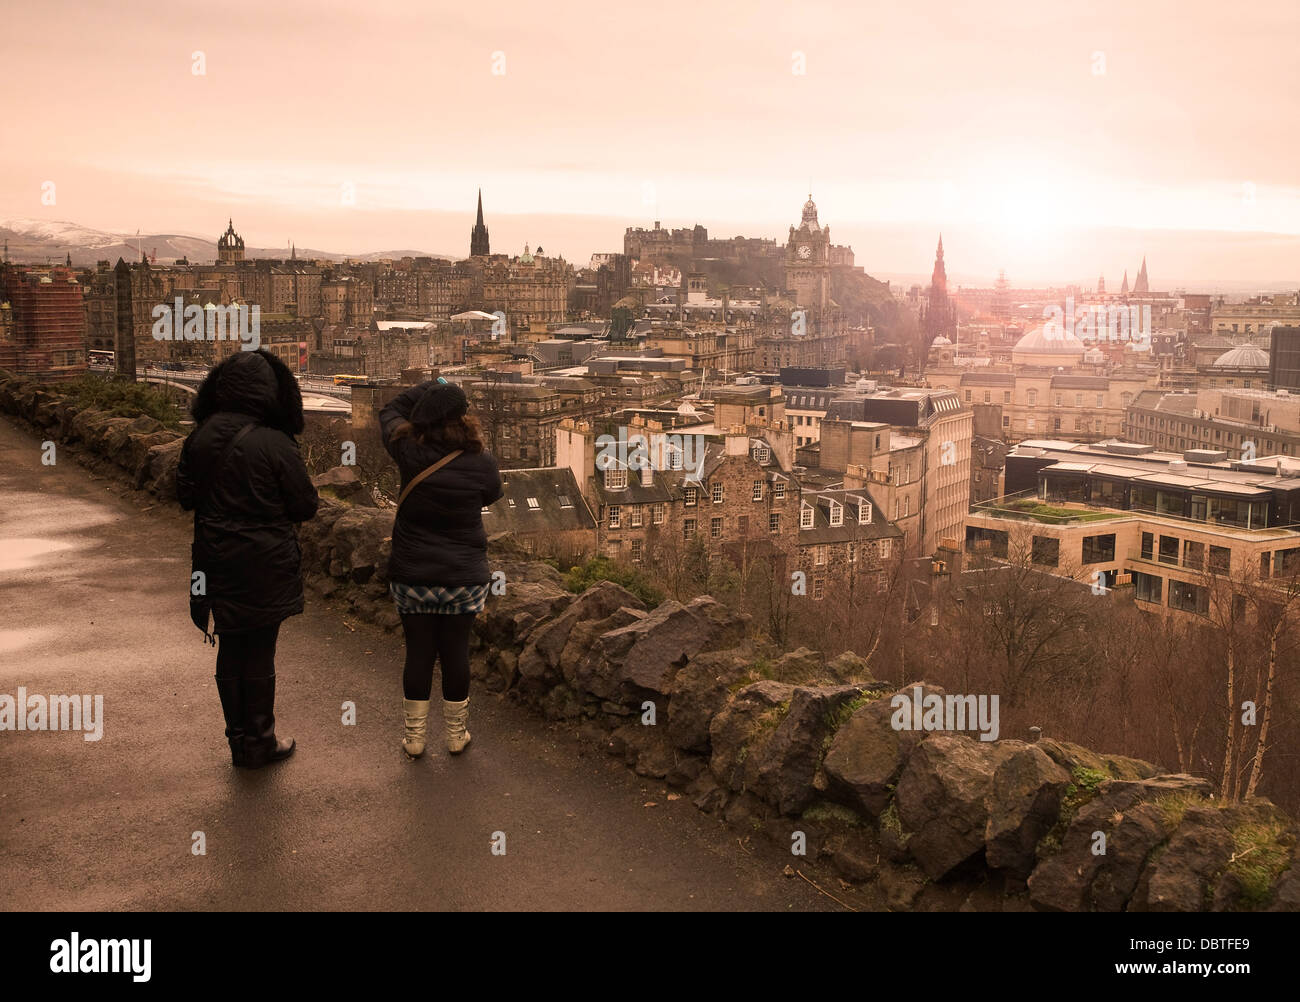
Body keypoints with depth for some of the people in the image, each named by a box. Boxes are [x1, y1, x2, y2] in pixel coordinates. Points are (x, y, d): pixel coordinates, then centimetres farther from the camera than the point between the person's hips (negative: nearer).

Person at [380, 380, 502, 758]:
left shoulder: (409, 453, -12)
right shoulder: (481, 463, -14)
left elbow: (390, 412, 8)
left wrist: (432, 388, 14)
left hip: (411, 576, 1)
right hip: (464, 577, -1)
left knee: (418, 652, 11)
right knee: (455, 653, 11)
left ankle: (414, 736, 22)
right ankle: (456, 734, 26)